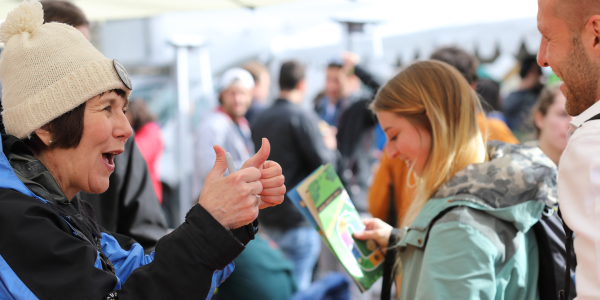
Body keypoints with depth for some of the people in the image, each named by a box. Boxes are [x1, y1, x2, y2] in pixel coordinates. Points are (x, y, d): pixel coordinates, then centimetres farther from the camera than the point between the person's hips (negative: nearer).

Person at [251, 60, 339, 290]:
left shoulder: (260, 119, 8)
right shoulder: (303, 117, -14)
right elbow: (325, 163, -16)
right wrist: (330, 147, 7)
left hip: (267, 217, 7)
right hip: (298, 218, -7)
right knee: (296, 288, -3)